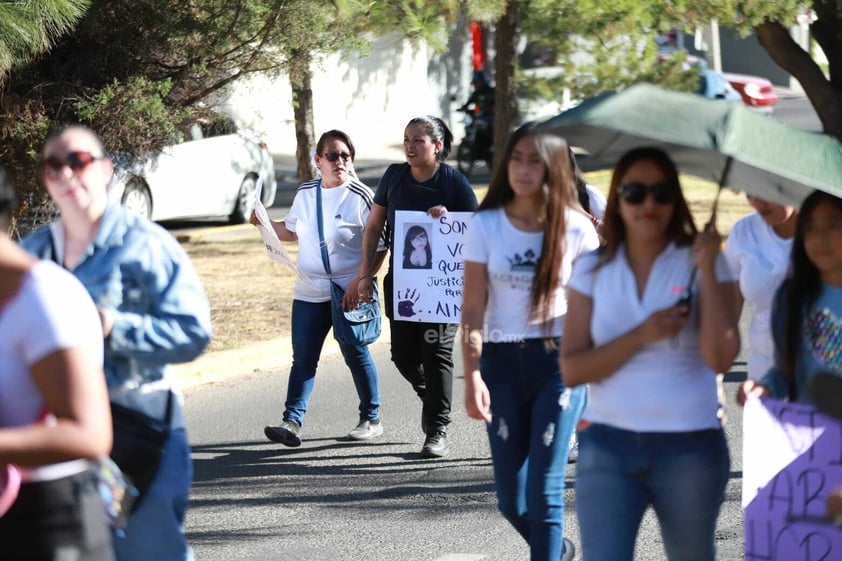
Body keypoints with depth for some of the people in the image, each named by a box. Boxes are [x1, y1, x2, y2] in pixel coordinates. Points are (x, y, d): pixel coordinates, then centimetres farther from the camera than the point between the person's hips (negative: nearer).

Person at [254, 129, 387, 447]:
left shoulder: (360, 197, -9)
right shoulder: (305, 193, 7)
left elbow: (379, 247, -9)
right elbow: (292, 232, 21)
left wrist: (359, 283, -18)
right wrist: (263, 222, 4)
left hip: (349, 293, -4)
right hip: (309, 292, 5)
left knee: (356, 356, 5)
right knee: (303, 358, -1)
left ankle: (371, 420, 19)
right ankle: (292, 421, -5)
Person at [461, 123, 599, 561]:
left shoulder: (575, 229, -3)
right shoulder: (486, 225, -1)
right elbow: (472, 309, 0)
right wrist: (472, 376, -9)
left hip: (558, 362, -2)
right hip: (502, 363, 2)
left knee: (544, 491, -9)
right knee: (511, 500, 8)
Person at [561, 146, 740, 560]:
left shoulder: (703, 264, -1)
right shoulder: (592, 271, 4)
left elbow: (720, 359, -14)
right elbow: (571, 370, -2)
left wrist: (707, 269, -17)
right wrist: (640, 336, -15)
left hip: (688, 447, -1)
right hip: (607, 444, 1)